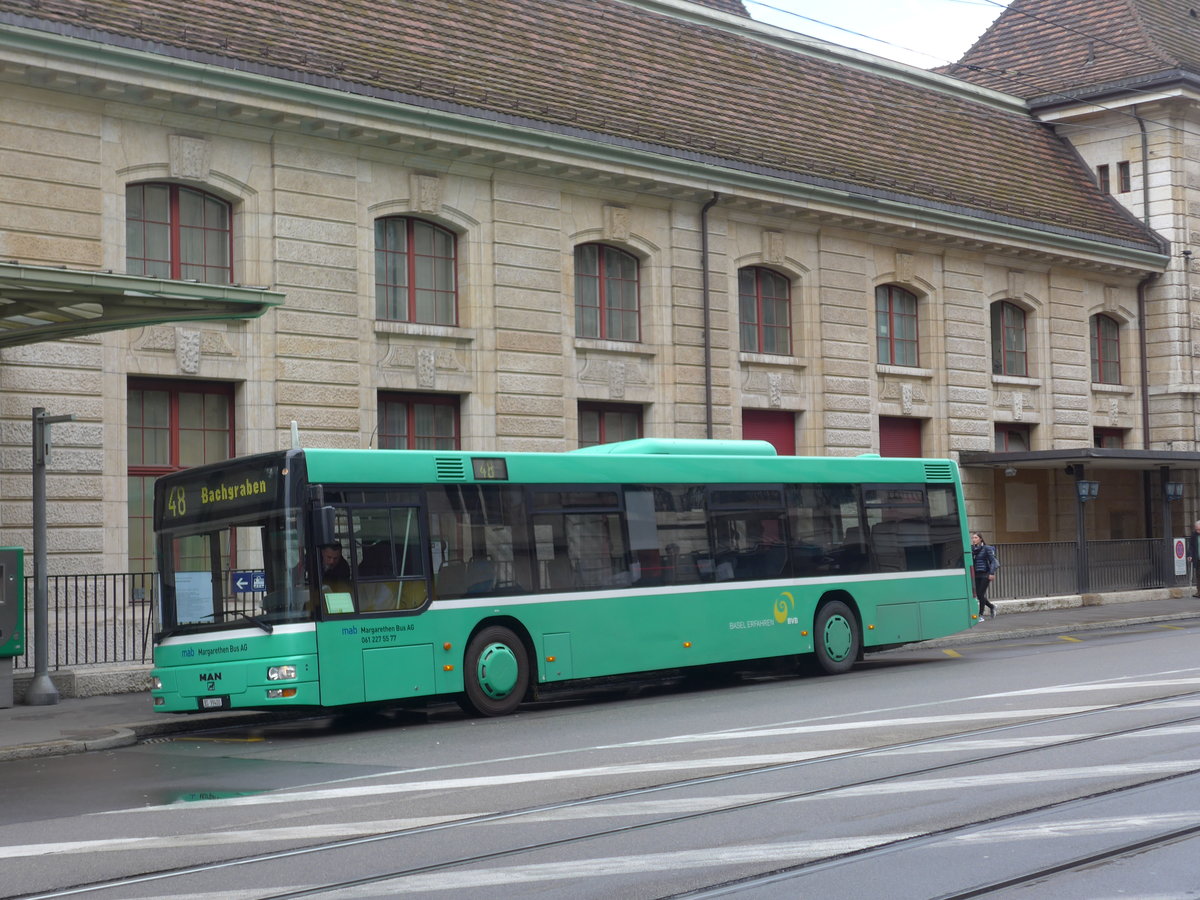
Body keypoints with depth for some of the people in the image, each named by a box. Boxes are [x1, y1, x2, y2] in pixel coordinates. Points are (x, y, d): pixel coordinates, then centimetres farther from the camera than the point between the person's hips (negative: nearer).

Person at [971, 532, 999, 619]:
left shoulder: (986, 548, -6)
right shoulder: (972, 549, 8)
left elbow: (992, 561, -8)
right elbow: (971, 562, 14)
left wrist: (992, 573, -17)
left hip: (985, 574, -5)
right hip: (976, 575, 5)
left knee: (981, 594, -8)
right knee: (978, 595, 4)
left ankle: (981, 615, 2)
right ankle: (992, 606, 29)